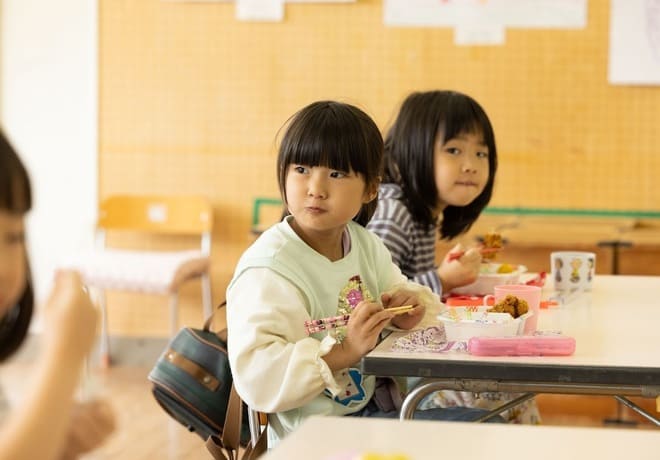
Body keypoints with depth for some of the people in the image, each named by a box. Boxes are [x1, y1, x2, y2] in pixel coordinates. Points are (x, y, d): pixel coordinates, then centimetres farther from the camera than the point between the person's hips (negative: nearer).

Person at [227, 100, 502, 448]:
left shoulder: (364, 244, 5)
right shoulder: (268, 270, -21)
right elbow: (257, 379, -28)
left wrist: (406, 306, -1)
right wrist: (343, 352, -33)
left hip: (376, 405, 8)